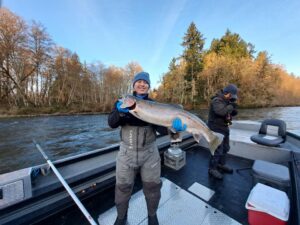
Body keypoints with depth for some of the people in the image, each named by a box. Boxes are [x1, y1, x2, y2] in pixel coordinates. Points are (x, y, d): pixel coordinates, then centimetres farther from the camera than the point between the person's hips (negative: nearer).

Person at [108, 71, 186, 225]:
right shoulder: (124, 102, -1)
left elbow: (161, 129, -11)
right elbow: (112, 123, -13)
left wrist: (172, 126, -32)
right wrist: (120, 111, -32)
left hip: (149, 153, 1)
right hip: (127, 152, 0)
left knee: (152, 186, 14)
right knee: (123, 187, 13)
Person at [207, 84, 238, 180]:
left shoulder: (227, 101, 11)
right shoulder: (217, 101, -19)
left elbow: (230, 112, 17)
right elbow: (221, 111, -37)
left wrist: (234, 111, -4)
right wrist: (231, 106, -23)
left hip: (224, 128, 10)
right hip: (216, 129, -10)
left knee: (225, 148, 21)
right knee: (217, 150, -4)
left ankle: (221, 165, 40)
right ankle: (212, 169, 12)